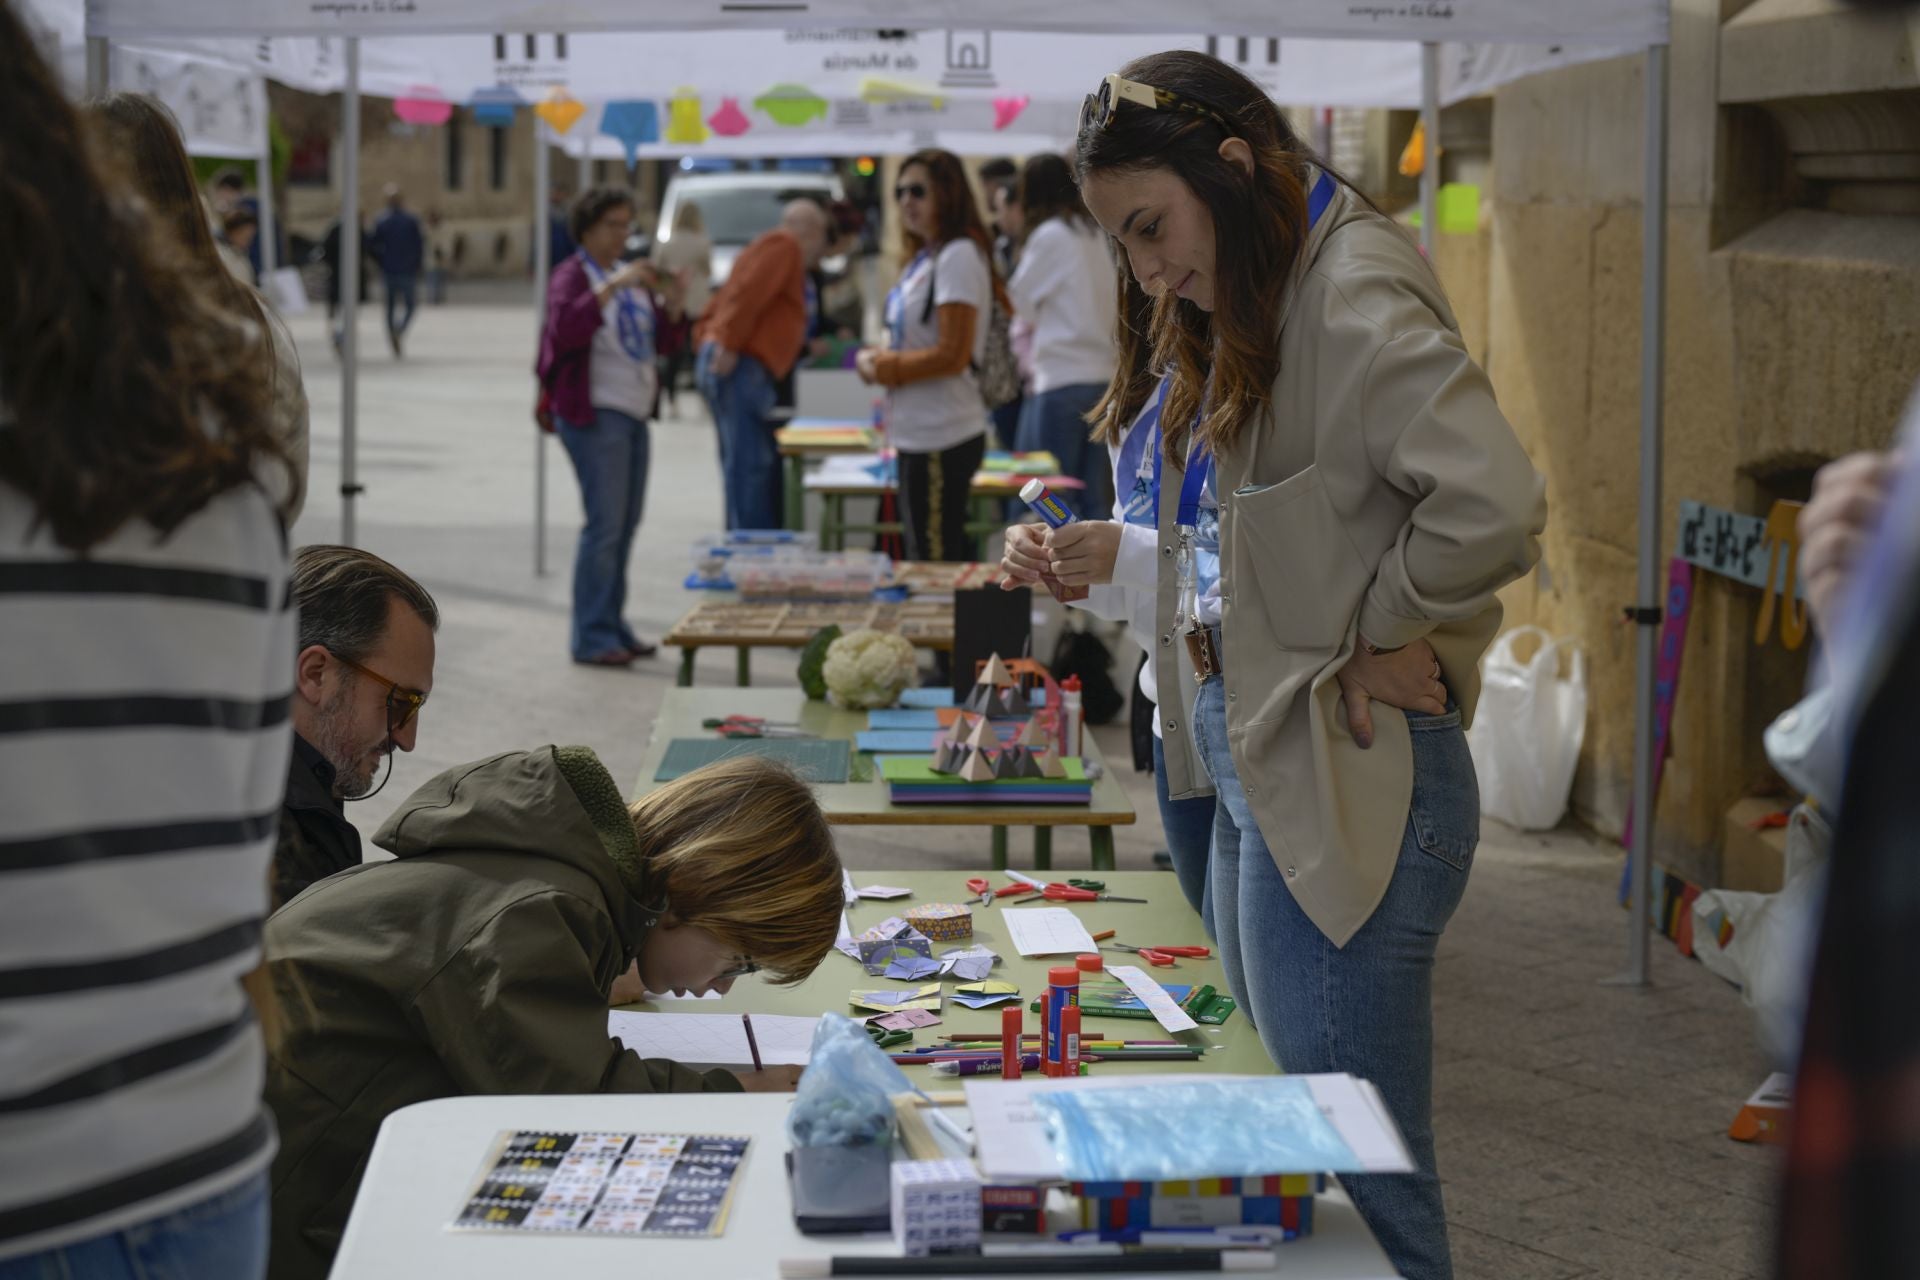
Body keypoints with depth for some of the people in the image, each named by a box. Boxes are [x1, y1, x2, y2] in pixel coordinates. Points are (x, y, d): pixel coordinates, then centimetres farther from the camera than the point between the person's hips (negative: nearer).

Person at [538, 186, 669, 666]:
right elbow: (565, 328, -25)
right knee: (605, 523, -12)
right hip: (595, 413, -8)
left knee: (627, 523, 9)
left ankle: (613, 626, 16)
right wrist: (614, 285, -30)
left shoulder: (630, 276, 16)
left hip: (634, 414, 8)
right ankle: (591, 638, -9)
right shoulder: (571, 276, -6)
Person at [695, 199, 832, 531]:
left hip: (725, 364, 10)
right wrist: (728, 345, -23)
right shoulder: (785, 246, -3)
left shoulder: (769, 246, 28)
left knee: (764, 466, 12)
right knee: (749, 466, -13)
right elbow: (749, 292, -19)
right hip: (741, 367, -10)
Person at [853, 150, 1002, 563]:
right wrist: (873, 358, 0)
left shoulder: (959, 257, -13)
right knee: (921, 562, 15)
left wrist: (883, 367, -8)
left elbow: (952, 355, -19)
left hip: (942, 440, -10)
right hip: (916, 435, 10)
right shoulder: (925, 258, 14)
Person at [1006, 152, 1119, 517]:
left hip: (1063, 377, -7)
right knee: (1092, 496, 8)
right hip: (1101, 373, 7)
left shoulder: (1049, 236, -9)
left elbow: (1020, 301, -1)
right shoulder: (1095, 234, 11)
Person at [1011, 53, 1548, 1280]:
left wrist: (1384, 641, -16)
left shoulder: (1354, 302, -17)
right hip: (1251, 764, 11)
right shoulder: (1248, 312, 15)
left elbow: (1493, 506, -29)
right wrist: (1122, 549, 7)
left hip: (1342, 780, -11)